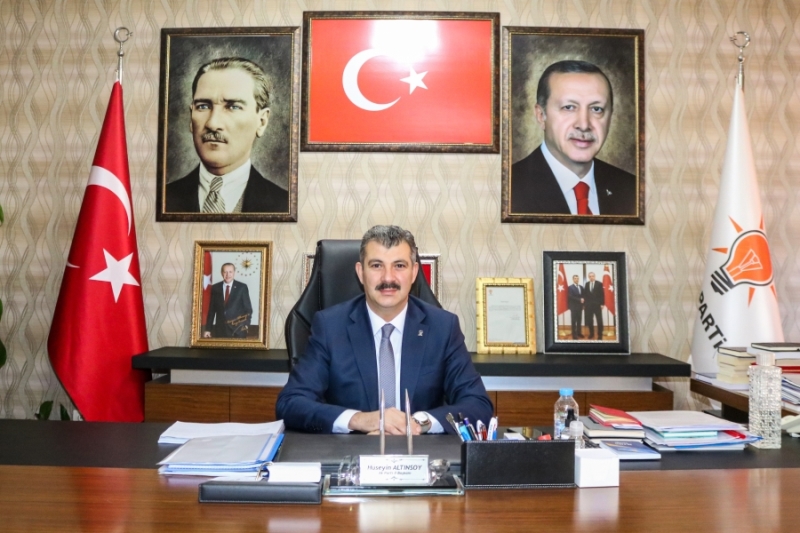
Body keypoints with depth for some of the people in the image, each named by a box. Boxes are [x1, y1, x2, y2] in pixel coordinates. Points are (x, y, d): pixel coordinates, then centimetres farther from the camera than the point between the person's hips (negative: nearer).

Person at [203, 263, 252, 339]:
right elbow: (211, 310, 9)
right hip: (220, 329, 2)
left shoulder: (242, 287, 1)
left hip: (238, 330, -2)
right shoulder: (215, 288, 7)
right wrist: (207, 329, 6)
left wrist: (246, 324, -10)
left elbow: (248, 308, 3)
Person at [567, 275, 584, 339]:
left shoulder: (581, 287, 12)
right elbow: (570, 297, -16)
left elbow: (583, 295, 16)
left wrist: (582, 300, -1)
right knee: (574, 321, -2)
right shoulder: (570, 287, -8)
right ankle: (574, 334, 2)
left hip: (580, 306, 6)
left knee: (579, 320, 10)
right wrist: (579, 299, -17)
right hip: (574, 306, -6)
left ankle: (579, 333, 18)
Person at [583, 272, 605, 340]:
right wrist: (584, 304, 1)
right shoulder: (586, 284, 7)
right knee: (589, 320, 6)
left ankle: (600, 335, 7)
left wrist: (602, 304, -9)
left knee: (599, 320, -1)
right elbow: (585, 294, 7)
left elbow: (602, 294, -3)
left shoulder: (599, 284, -2)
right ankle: (591, 333, 18)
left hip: (597, 305, -3)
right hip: (589, 305, 3)